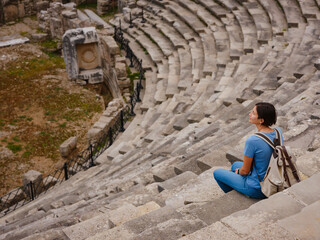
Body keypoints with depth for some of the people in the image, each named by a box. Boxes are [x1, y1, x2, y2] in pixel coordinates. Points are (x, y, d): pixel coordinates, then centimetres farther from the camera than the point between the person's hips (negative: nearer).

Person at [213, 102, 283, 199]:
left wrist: (238, 172, 4)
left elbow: (245, 170, -20)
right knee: (235, 165, 31)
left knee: (217, 173, 16)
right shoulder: (278, 132, -10)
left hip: (257, 189, -7)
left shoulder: (252, 141, -31)